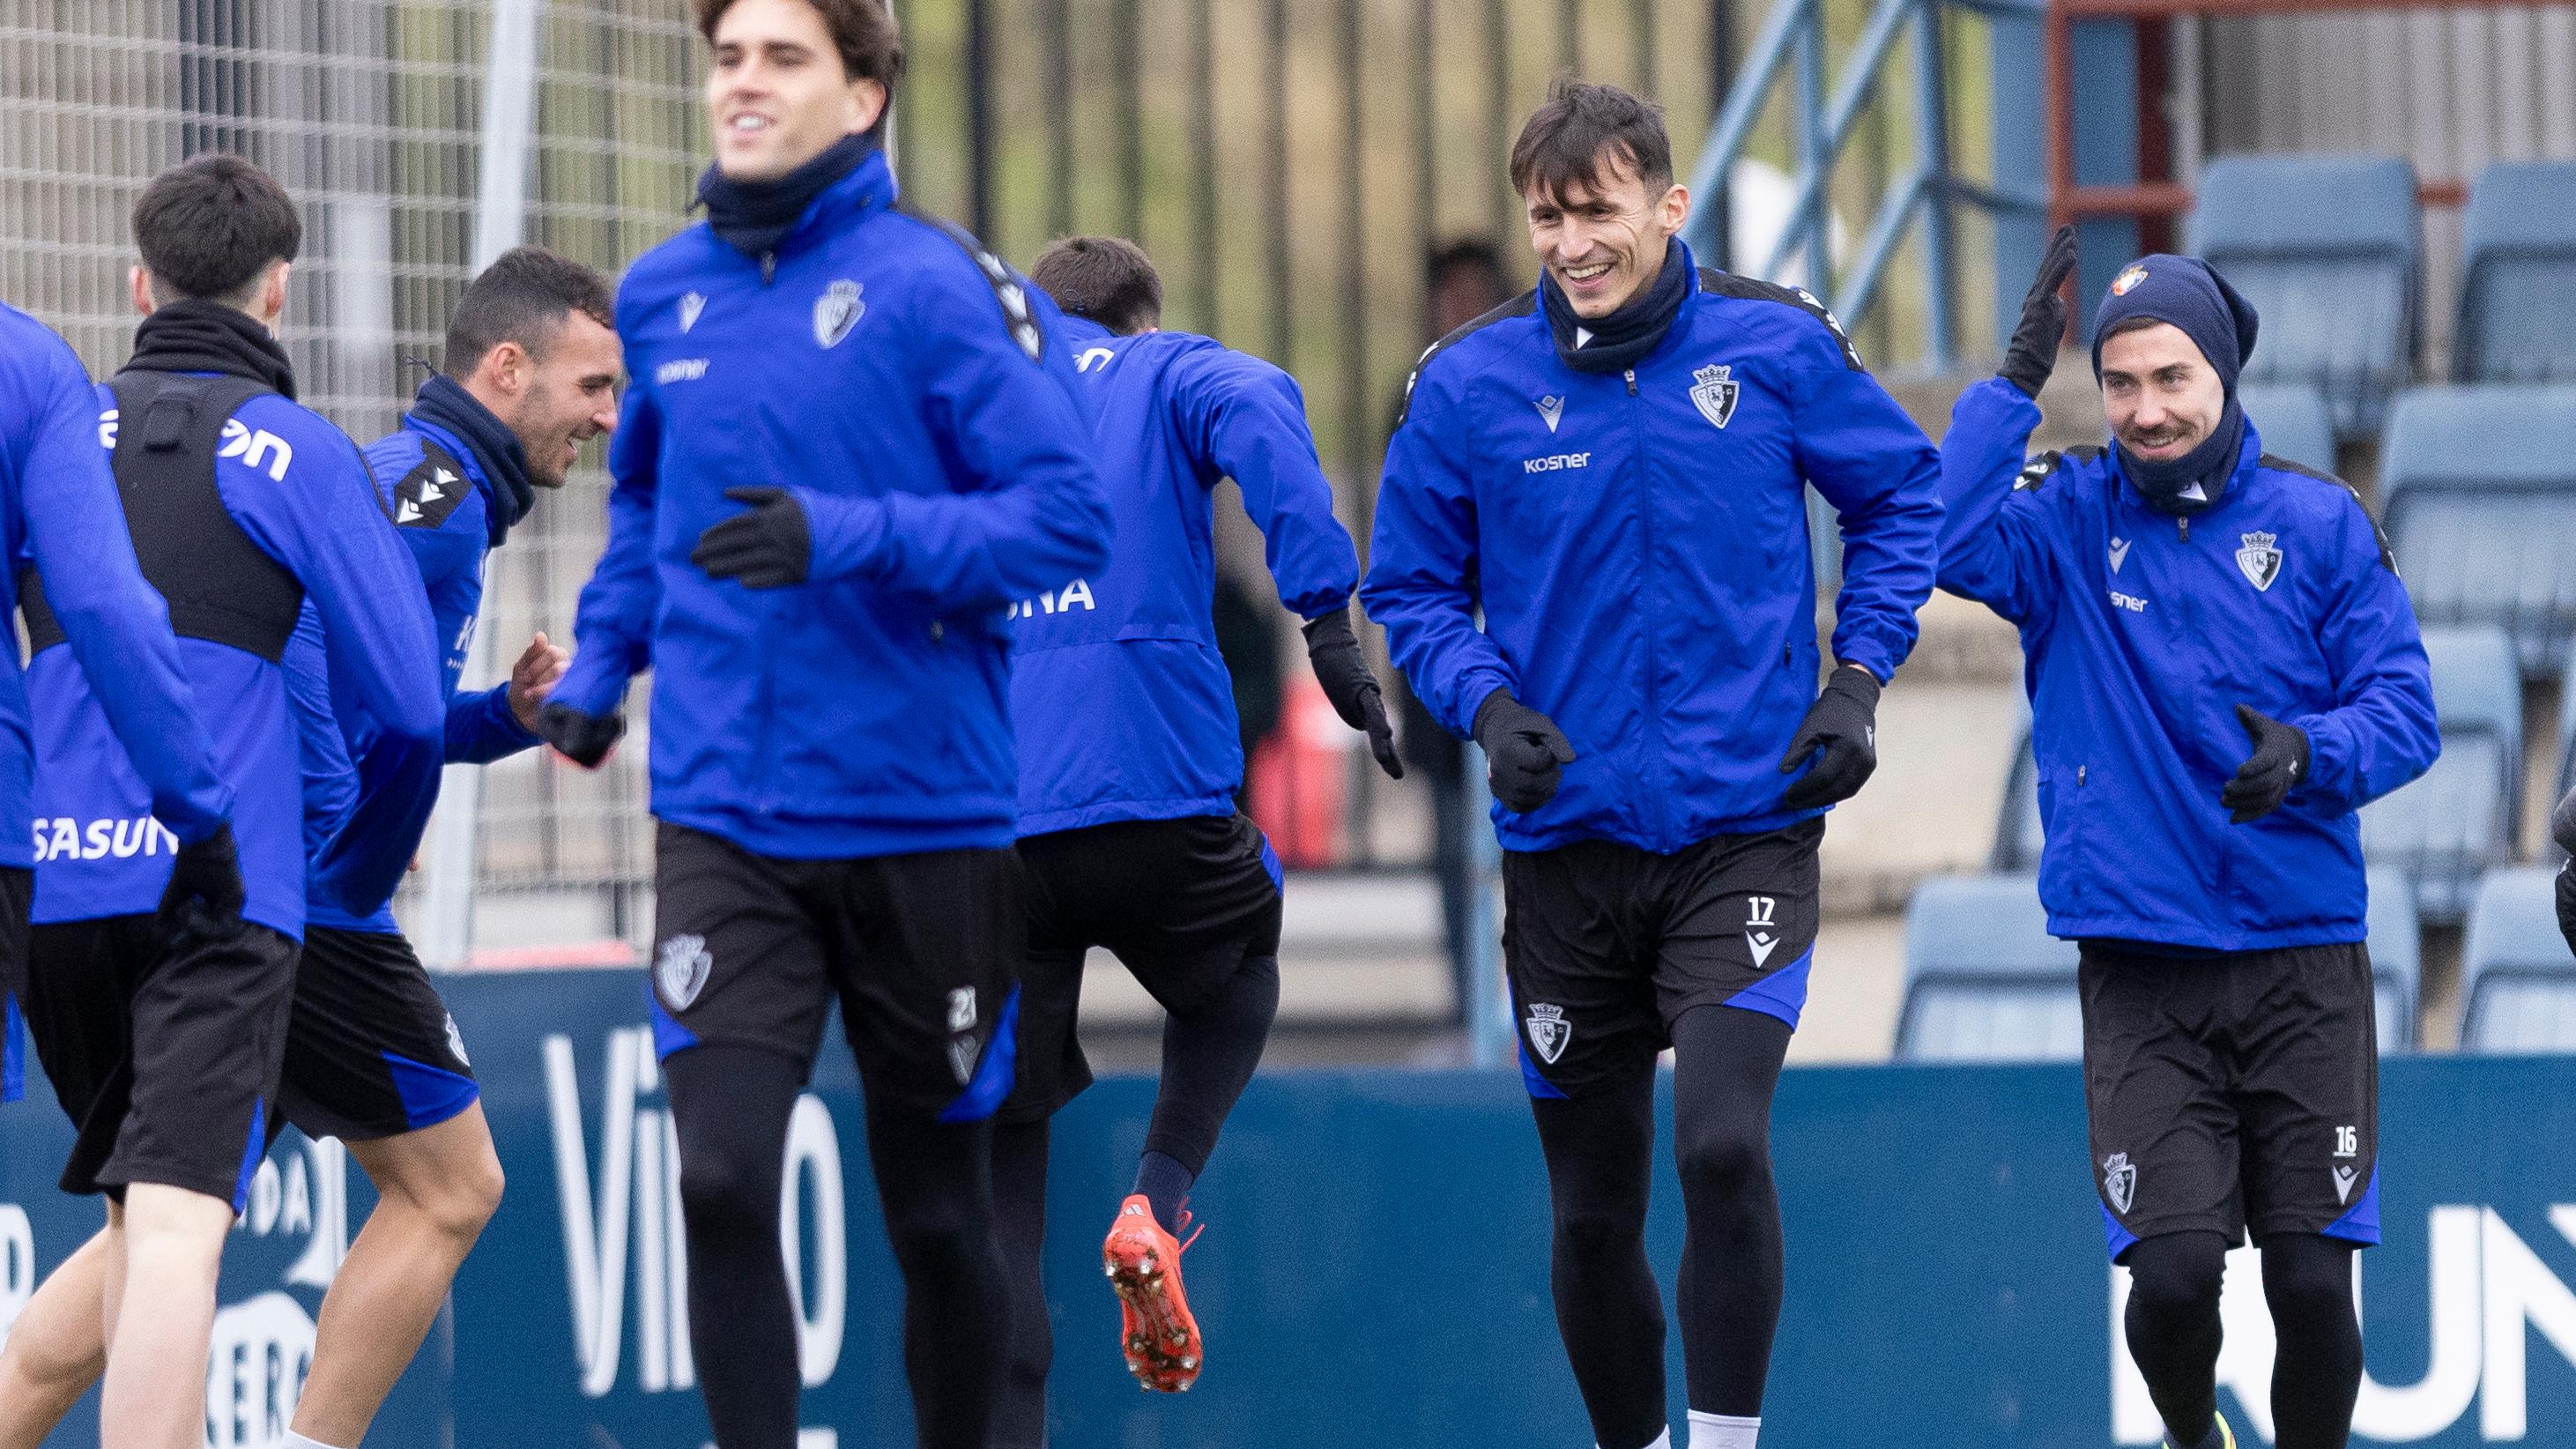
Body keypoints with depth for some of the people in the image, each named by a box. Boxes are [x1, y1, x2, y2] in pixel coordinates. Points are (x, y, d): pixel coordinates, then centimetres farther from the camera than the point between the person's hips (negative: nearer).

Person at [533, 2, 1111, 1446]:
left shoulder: (942, 286, -10)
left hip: (927, 823, -3)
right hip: (724, 824, 3)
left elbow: (1070, 517, -15)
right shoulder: (664, 295, 7)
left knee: (937, 1212, 10)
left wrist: (846, 538, -25)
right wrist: (600, 662, 13)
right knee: (722, 1177, -14)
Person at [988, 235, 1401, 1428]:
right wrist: (1328, 618, -18)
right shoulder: (1168, 377, 12)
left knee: (998, 1155, 10)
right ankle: (1158, 1202, 6)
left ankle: (1006, 1428, -2)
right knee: (1240, 970, 30)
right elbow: (1254, 413, -12)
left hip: (972, 828, 2)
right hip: (1150, 784, -2)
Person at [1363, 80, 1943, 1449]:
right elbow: (1412, 587, 6)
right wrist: (1484, 702, -12)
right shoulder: (1469, 383, -3)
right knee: (1593, 1215, 9)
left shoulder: (1776, 345, -4)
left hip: (1744, 832, -2)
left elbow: (1903, 495, 11)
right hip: (1566, 846, 2)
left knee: (1723, 1145, -21)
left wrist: (1857, 678, 0)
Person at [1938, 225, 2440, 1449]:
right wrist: (2015, 381, -16)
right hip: (2140, 968, 0)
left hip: (2303, 959, 0)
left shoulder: (2318, 522, 3)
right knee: (2170, 1274, -10)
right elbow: (1951, 545, -16)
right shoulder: (2068, 518, 4)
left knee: (2311, 1281, -4)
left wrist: (2311, 753, -21)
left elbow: (2404, 708, 0)